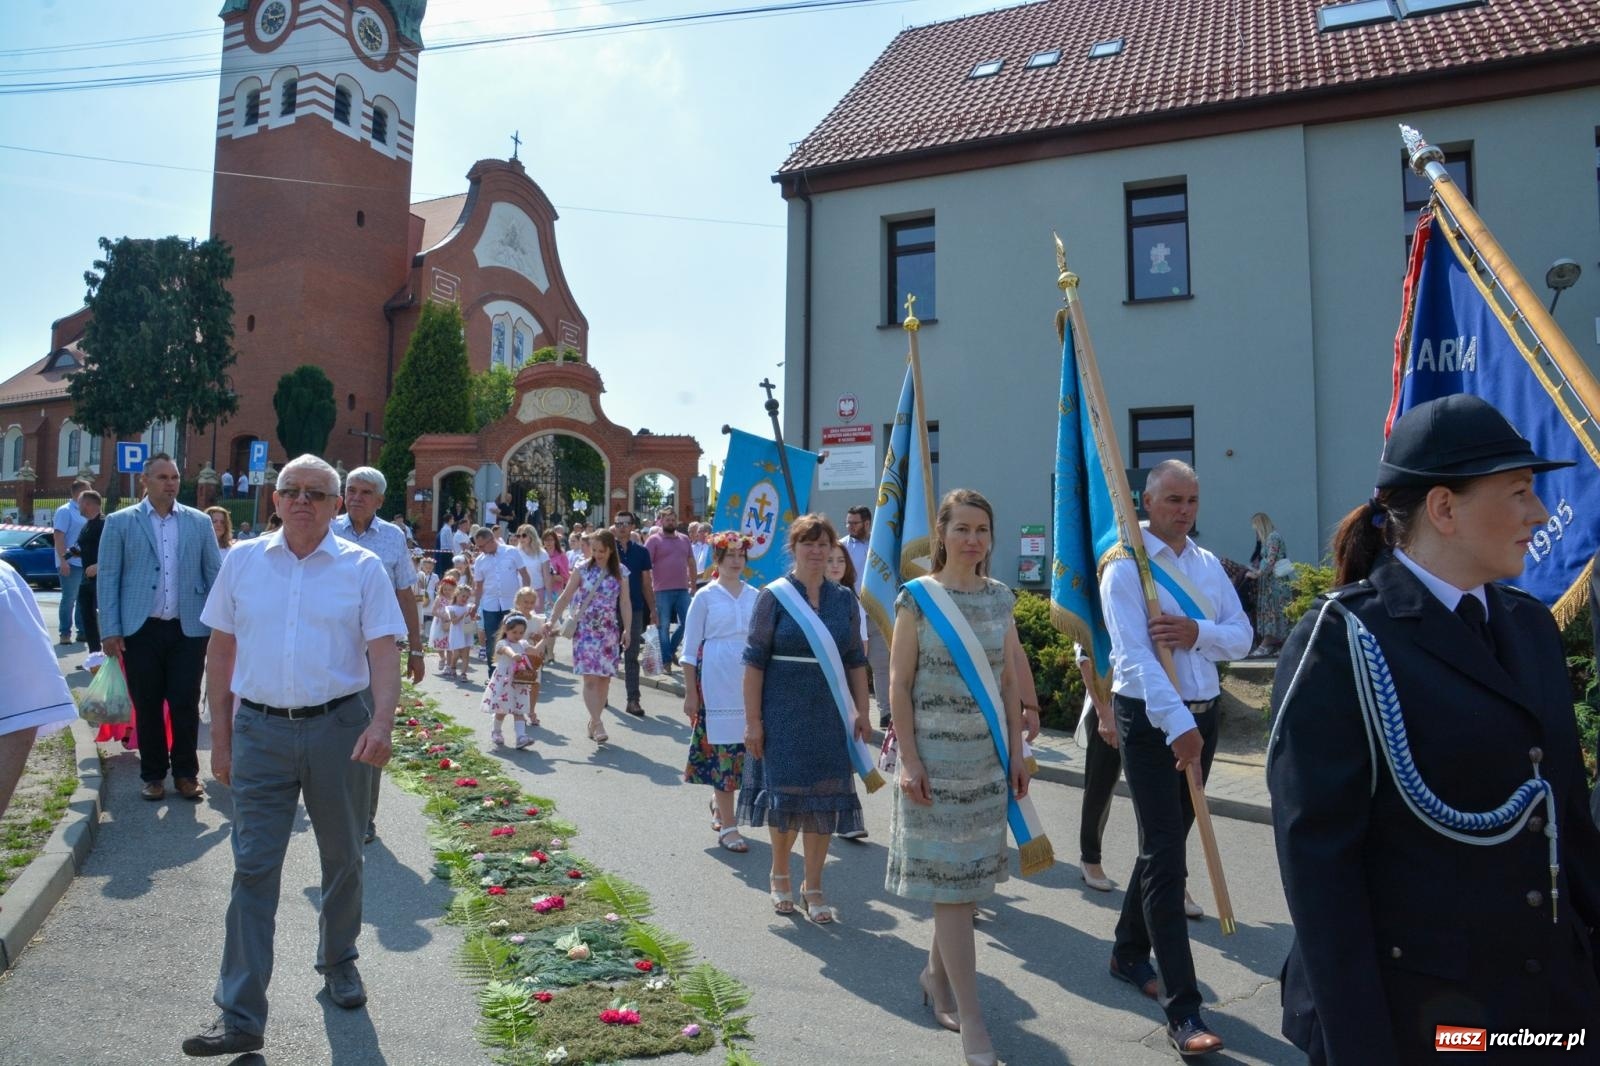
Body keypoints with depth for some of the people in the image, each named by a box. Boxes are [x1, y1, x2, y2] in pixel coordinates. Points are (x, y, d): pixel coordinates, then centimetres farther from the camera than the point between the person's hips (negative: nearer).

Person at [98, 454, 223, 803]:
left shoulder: (199, 522, 6)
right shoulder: (120, 522, 3)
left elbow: (214, 574, 8)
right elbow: (107, 578, 1)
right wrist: (110, 630, -5)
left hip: (189, 629, 1)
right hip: (140, 630, 0)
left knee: (186, 705, 4)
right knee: (147, 706, 9)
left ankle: (186, 773, 19)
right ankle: (153, 775, 23)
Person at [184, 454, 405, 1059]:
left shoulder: (362, 568, -2)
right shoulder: (243, 561, 5)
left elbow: (384, 652, -8)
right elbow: (221, 652, 9)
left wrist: (382, 721, -23)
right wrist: (220, 733, 7)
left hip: (339, 728, -1)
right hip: (260, 730, 1)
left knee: (343, 859, 14)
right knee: (253, 867, 1)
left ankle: (338, 961, 38)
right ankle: (240, 1016, 10)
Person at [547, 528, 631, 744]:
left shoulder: (620, 572, 3)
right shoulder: (583, 569, 0)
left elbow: (625, 602, 2)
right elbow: (565, 597, 2)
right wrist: (552, 621, -4)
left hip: (609, 631, 2)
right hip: (585, 629, -2)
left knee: (604, 677, 4)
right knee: (590, 677, -11)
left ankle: (593, 721, 18)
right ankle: (598, 723, -14)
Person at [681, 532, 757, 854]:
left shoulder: (755, 596, 8)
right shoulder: (705, 596, -1)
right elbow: (690, 647, 0)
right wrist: (690, 693, -3)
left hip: (748, 679, 4)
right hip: (716, 680, -3)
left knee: (741, 746, 9)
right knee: (723, 747, -2)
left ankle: (719, 802, 35)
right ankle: (727, 826, 6)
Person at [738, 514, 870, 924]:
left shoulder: (844, 598, 5)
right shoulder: (774, 596, -5)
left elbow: (855, 659, 10)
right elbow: (754, 660, -7)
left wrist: (862, 711, 5)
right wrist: (752, 720, -10)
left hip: (829, 715, 3)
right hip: (783, 713, -3)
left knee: (825, 797, 6)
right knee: (784, 793, 6)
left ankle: (813, 887, 22)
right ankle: (780, 875, 31)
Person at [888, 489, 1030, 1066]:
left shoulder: (1000, 598, 5)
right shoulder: (916, 599, -8)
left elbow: (1009, 682, 9)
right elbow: (899, 684, -8)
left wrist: (1017, 752, 6)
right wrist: (909, 760, -13)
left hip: (988, 756, 5)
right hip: (935, 757, -5)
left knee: (970, 874, 12)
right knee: (950, 881, -1)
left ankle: (937, 973, 34)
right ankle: (971, 1020, 7)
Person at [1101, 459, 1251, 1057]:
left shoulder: (1209, 565, 10)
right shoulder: (1126, 567, -11)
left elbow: (1242, 636, 5)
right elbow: (1134, 654, -21)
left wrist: (1199, 632, -17)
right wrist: (1176, 725, -30)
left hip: (1202, 716, 7)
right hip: (1150, 719, -7)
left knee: (1166, 844, 17)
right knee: (1165, 855, -6)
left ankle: (1128, 953, 36)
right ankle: (1183, 1010, -1)